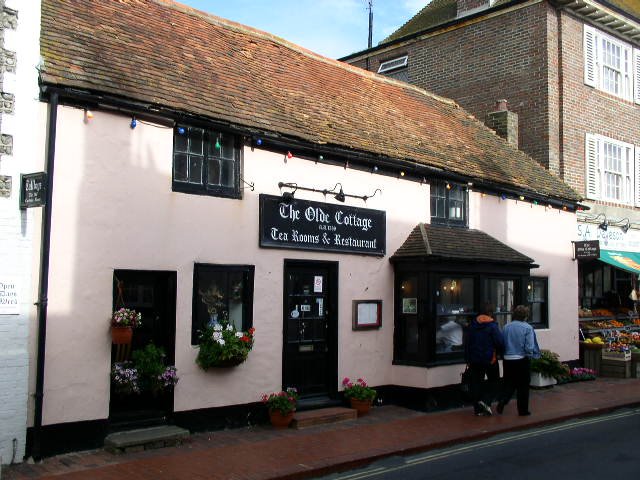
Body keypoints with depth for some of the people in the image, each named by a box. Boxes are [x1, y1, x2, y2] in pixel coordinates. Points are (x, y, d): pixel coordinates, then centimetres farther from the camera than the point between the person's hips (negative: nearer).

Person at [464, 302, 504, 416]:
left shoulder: (473, 324, 6)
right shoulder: (492, 325, -13)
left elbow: (467, 343, 9)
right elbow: (500, 342, -15)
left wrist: (468, 359, 15)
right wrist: (498, 352, 6)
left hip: (474, 359, 5)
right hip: (490, 359, -5)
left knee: (476, 382, 9)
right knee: (493, 380, 12)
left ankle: (477, 409, 11)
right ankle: (486, 401, -7)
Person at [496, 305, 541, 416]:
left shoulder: (506, 327, -1)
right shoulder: (528, 328, -12)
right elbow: (529, 347, -14)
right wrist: (530, 356, 4)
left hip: (507, 360, 3)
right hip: (522, 360, -3)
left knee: (508, 383, 16)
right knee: (523, 386, 10)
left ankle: (502, 401, -5)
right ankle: (523, 410, 16)